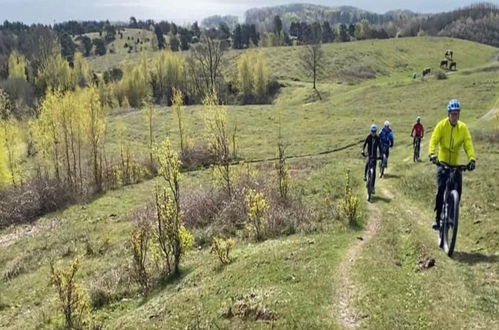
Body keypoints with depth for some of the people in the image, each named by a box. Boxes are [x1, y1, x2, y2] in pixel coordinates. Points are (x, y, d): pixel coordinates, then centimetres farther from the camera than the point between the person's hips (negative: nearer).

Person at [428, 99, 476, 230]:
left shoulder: (463, 127, -4)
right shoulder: (441, 125, -9)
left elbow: (468, 144, -12)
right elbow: (434, 141, -19)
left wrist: (472, 159, -29)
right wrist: (431, 154, -37)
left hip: (456, 164, 2)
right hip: (442, 163, -2)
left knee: (458, 190, -6)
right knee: (441, 189, -15)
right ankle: (437, 218, -5)